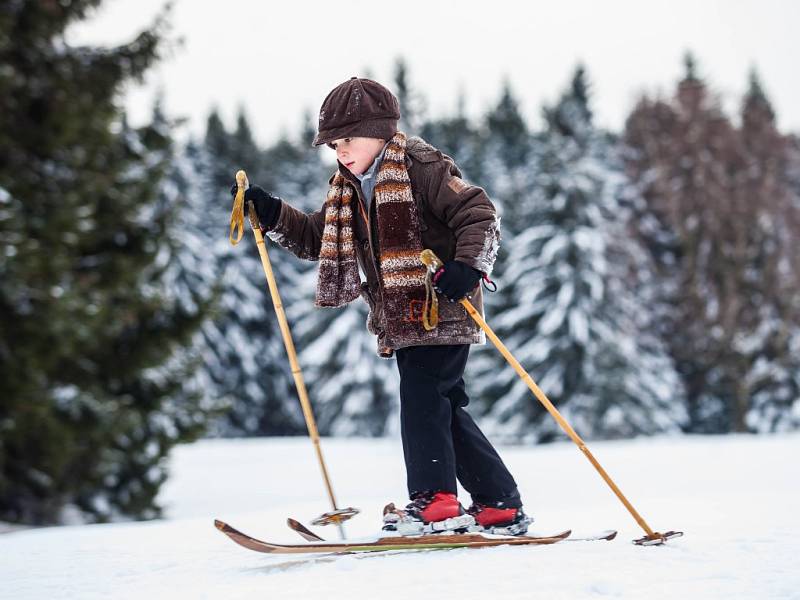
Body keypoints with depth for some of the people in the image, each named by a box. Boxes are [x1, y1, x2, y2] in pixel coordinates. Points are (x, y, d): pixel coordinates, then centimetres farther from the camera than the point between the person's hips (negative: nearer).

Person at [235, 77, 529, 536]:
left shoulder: (421, 167, -9)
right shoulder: (350, 189, 16)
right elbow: (317, 238, 21)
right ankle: (500, 505, 14)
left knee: (421, 394, -17)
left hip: (442, 308, -9)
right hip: (403, 317, 9)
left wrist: (468, 265, -29)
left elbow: (480, 214, -14)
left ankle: (435, 499, -16)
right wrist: (272, 215, 8)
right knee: (444, 408, 8)